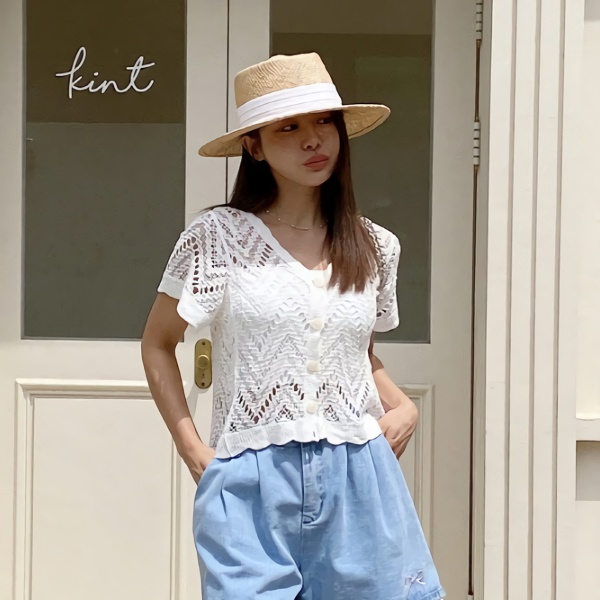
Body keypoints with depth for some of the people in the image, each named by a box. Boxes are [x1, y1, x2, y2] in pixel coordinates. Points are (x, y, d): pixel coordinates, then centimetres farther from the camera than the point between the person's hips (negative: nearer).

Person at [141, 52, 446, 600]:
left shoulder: (377, 247, 7)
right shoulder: (219, 236, -4)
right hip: (252, 483, -3)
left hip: (358, 478, 3)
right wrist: (193, 451, -2)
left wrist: (403, 407, 6)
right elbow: (157, 345, 4)